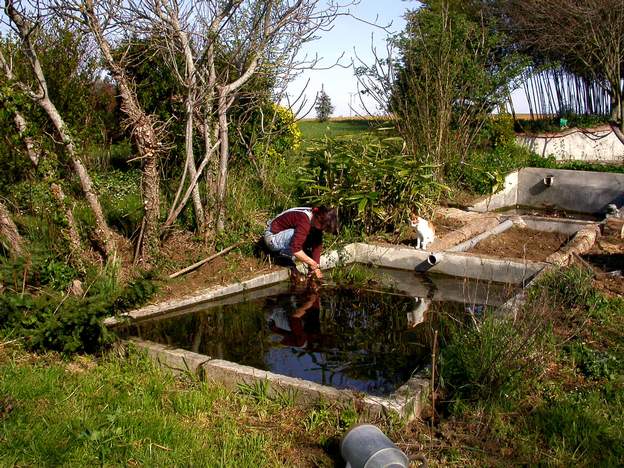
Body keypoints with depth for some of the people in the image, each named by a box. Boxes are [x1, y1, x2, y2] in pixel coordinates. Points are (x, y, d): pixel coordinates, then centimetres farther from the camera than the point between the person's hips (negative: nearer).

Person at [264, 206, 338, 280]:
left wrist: (316, 267, -10)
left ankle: (284, 251, 5)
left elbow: (317, 245, -4)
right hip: (272, 238, -9)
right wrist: (313, 264, -30)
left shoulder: (317, 217, -8)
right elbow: (295, 249, -39)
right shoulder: (304, 221, -34)